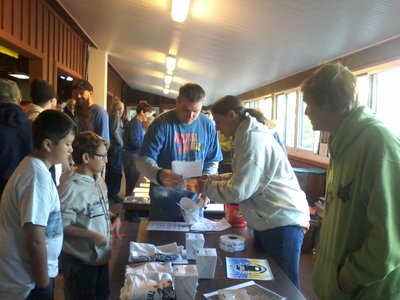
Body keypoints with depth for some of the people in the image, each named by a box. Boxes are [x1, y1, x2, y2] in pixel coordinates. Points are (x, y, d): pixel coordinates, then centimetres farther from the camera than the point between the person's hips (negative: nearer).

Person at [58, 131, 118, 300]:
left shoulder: (98, 180, 2)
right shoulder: (71, 187, -25)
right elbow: (61, 226, -24)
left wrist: (111, 224, 1)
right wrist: (91, 235, -26)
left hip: (101, 255, 8)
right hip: (79, 261, -8)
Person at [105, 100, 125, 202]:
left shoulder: (110, 116, 13)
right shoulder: (116, 117, -11)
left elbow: (111, 131, 12)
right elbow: (115, 132, -22)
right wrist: (121, 143, -12)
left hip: (111, 146, 9)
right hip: (116, 147, -8)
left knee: (109, 170, 14)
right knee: (116, 171, -1)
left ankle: (108, 192, 22)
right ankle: (114, 194, 3)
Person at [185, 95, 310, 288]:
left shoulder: (252, 138, -20)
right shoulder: (249, 135, 13)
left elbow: (238, 190, -23)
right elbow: (240, 177, 16)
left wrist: (204, 187, -10)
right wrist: (206, 179, 7)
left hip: (282, 223, -10)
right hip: (269, 221, 10)